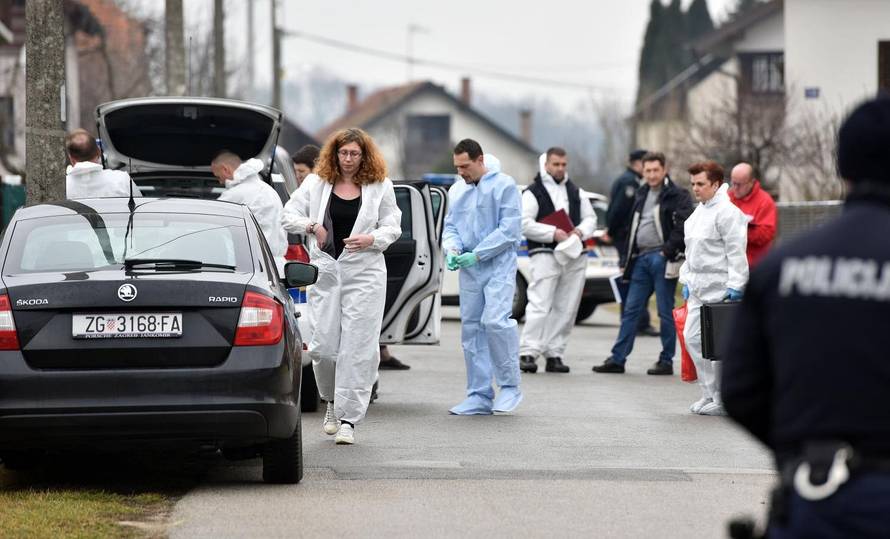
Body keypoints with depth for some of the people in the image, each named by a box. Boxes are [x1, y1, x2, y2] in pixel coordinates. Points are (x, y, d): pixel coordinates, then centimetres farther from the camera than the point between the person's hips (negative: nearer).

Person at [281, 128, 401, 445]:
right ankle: (331, 400, 27)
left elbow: (393, 227, 7)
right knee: (323, 344, -2)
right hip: (325, 272, 1)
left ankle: (348, 418, -4)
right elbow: (289, 215, 10)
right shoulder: (316, 183, 9)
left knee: (358, 347, -7)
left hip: (365, 275, -1)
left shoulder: (380, 187, 6)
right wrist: (312, 226, -8)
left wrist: (372, 239, -12)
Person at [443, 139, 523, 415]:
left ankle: (510, 386, -8)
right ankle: (479, 396, 10)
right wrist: (452, 249, -6)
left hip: (499, 266, -6)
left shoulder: (504, 185, -7)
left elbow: (509, 230, -13)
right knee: (471, 330, 5)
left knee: (495, 320, -21)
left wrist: (476, 255, -17)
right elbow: (450, 226, 17)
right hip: (469, 270, 6)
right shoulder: (457, 191, 12)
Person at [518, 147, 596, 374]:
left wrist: (581, 231, -4)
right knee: (539, 306, -14)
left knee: (566, 308, 5)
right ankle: (527, 353, -14)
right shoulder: (533, 192, 1)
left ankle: (554, 354, 10)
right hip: (545, 254, -6)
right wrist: (553, 233, -18)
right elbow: (525, 224, -9)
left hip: (574, 256, 6)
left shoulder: (575, 192, 19)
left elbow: (590, 218, 19)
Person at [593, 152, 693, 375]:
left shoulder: (677, 196, -6)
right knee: (631, 309, 6)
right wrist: (628, 257, 16)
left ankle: (666, 361, 6)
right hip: (641, 258, 7)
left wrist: (669, 250, -18)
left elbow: (685, 225, -16)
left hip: (662, 258, -7)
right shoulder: (642, 194, 17)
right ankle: (617, 359, 8)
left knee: (665, 312, -1)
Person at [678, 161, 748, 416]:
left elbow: (736, 251, -17)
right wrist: (687, 279, 22)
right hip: (699, 286, 10)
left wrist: (735, 285, -20)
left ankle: (723, 400, 0)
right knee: (692, 337, 8)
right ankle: (709, 393, 15)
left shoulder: (727, 211, -13)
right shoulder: (700, 210, 17)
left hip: (719, 287, -10)